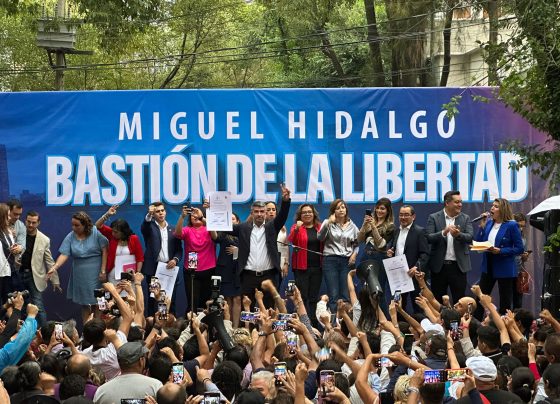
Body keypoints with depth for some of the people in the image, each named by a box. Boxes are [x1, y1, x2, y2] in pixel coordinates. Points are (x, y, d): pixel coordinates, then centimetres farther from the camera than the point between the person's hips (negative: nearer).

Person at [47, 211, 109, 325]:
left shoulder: (95, 233, -7)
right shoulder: (70, 237, -2)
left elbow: (104, 250, -5)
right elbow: (64, 255, -10)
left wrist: (103, 270, -9)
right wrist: (54, 268, -27)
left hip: (95, 274, -3)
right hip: (80, 276, 3)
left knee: (96, 305, -3)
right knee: (84, 305, 10)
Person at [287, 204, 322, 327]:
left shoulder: (320, 227, 8)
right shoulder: (296, 227, 1)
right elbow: (291, 241, -15)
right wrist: (296, 229, -30)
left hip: (317, 266, 3)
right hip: (301, 267, -3)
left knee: (313, 297, 9)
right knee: (303, 297, -4)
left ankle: (313, 323, 14)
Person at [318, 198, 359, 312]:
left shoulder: (352, 226, 13)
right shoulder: (328, 223, 4)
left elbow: (356, 243, 21)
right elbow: (320, 237, -12)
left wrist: (354, 254, 2)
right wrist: (329, 222, -19)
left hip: (347, 261, 3)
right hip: (330, 260, -3)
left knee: (346, 295, -1)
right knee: (333, 295, -6)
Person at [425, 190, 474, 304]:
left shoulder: (465, 218, 7)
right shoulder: (434, 218, 1)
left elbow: (469, 238, -6)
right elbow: (428, 238, -9)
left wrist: (458, 235, -28)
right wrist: (443, 233, -27)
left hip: (458, 266, 1)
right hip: (439, 265, -1)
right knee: (437, 302, 6)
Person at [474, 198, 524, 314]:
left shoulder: (511, 225, -9)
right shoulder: (488, 223, 7)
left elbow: (519, 249, -11)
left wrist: (500, 251, -21)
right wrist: (482, 226, -5)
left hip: (504, 269, -5)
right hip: (488, 267, 5)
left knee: (505, 304, 5)